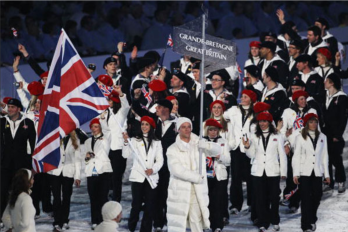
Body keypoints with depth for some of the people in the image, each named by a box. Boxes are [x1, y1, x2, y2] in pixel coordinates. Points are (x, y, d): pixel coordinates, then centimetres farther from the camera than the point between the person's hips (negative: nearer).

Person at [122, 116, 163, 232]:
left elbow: (160, 160, 5)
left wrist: (153, 169, -13)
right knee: (136, 205, -5)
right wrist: (126, 142, -22)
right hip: (138, 177, -1)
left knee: (149, 206, -1)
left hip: (151, 177, 1)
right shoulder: (135, 140, 6)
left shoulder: (156, 142, 11)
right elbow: (125, 155, -6)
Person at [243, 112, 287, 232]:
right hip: (258, 172, 1)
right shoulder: (254, 137, 7)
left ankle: (275, 221, 18)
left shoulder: (277, 137, 3)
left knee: (274, 198, 3)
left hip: (272, 172, -1)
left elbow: (282, 155, 5)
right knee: (260, 199, 1)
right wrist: (247, 147, -13)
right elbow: (251, 155, 7)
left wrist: (283, 172, 2)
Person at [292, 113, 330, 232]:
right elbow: (296, 156, 0)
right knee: (306, 198, -5)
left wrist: (327, 174, 9)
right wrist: (295, 174, -7)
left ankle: (312, 219, 27)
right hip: (305, 172, -3)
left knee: (316, 196, 4)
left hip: (317, 172, 3)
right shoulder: (301, 137, 1)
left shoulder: (322, 137, 10)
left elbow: (325, 156, 11)